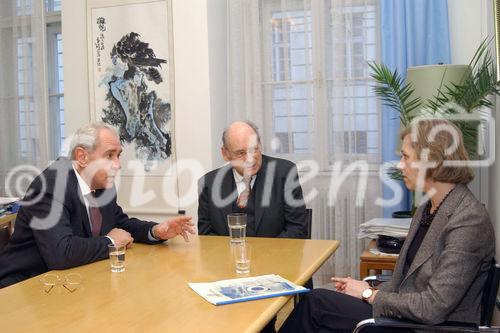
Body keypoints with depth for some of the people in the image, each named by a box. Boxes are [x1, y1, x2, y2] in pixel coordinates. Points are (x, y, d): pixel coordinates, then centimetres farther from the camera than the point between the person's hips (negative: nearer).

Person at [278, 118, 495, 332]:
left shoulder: (470, 220, -21)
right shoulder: (427, 209, 8)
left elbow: (432, 308, -24)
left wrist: (370, 294, -12)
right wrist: (371, 289, -2)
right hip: (405, 314, 8)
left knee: (317, 303, -10)